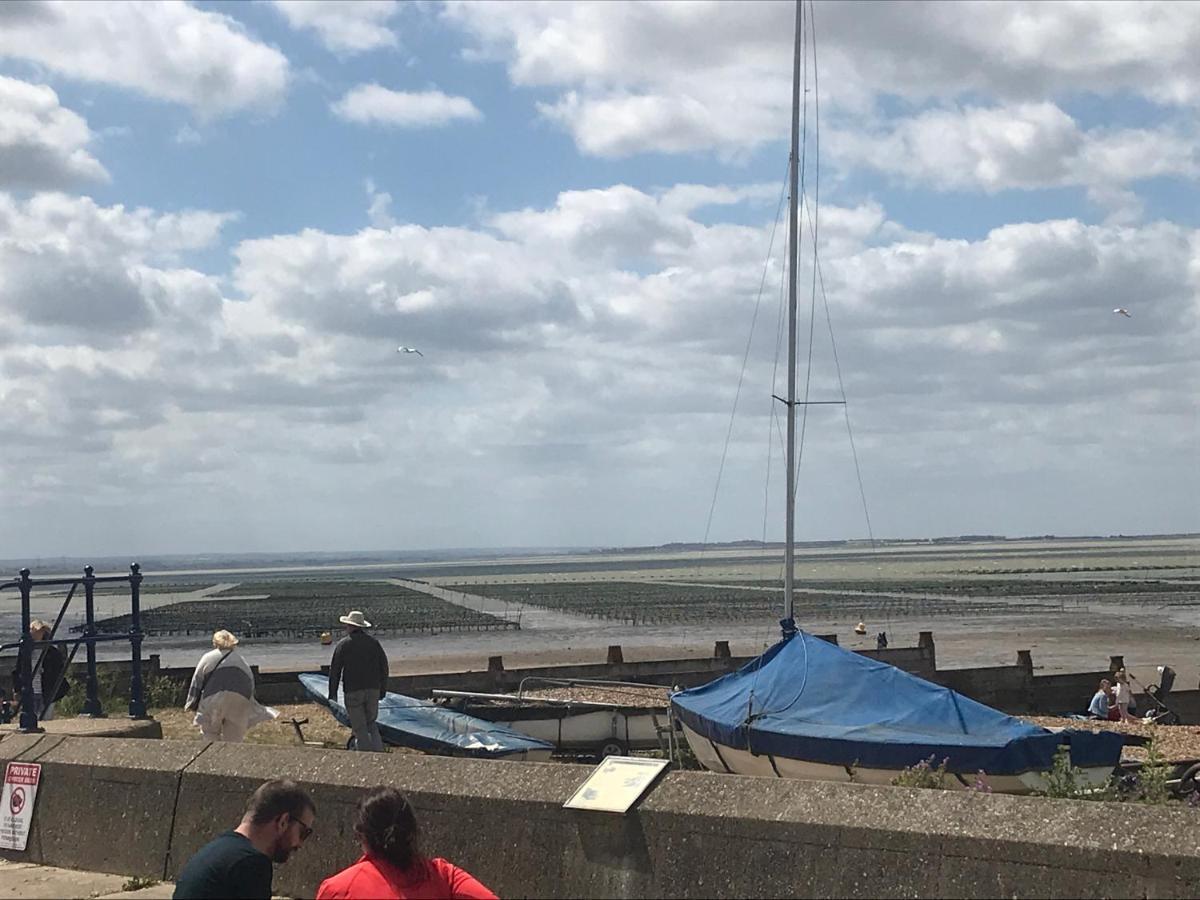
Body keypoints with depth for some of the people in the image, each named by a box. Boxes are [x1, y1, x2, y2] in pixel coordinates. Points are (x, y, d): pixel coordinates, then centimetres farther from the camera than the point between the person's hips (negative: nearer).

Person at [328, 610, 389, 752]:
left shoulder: (343, 645, -2)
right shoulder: (374, 643, 8)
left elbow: (335, 670, -2)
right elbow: (384, 667, 11)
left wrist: (332, 694, 4)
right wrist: (382, 690, 19)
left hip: (353, 692, -3)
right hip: (373, 690, 3)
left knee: (360, 729, 2)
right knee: (371, 724, 17)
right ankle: (379, 753, 2)